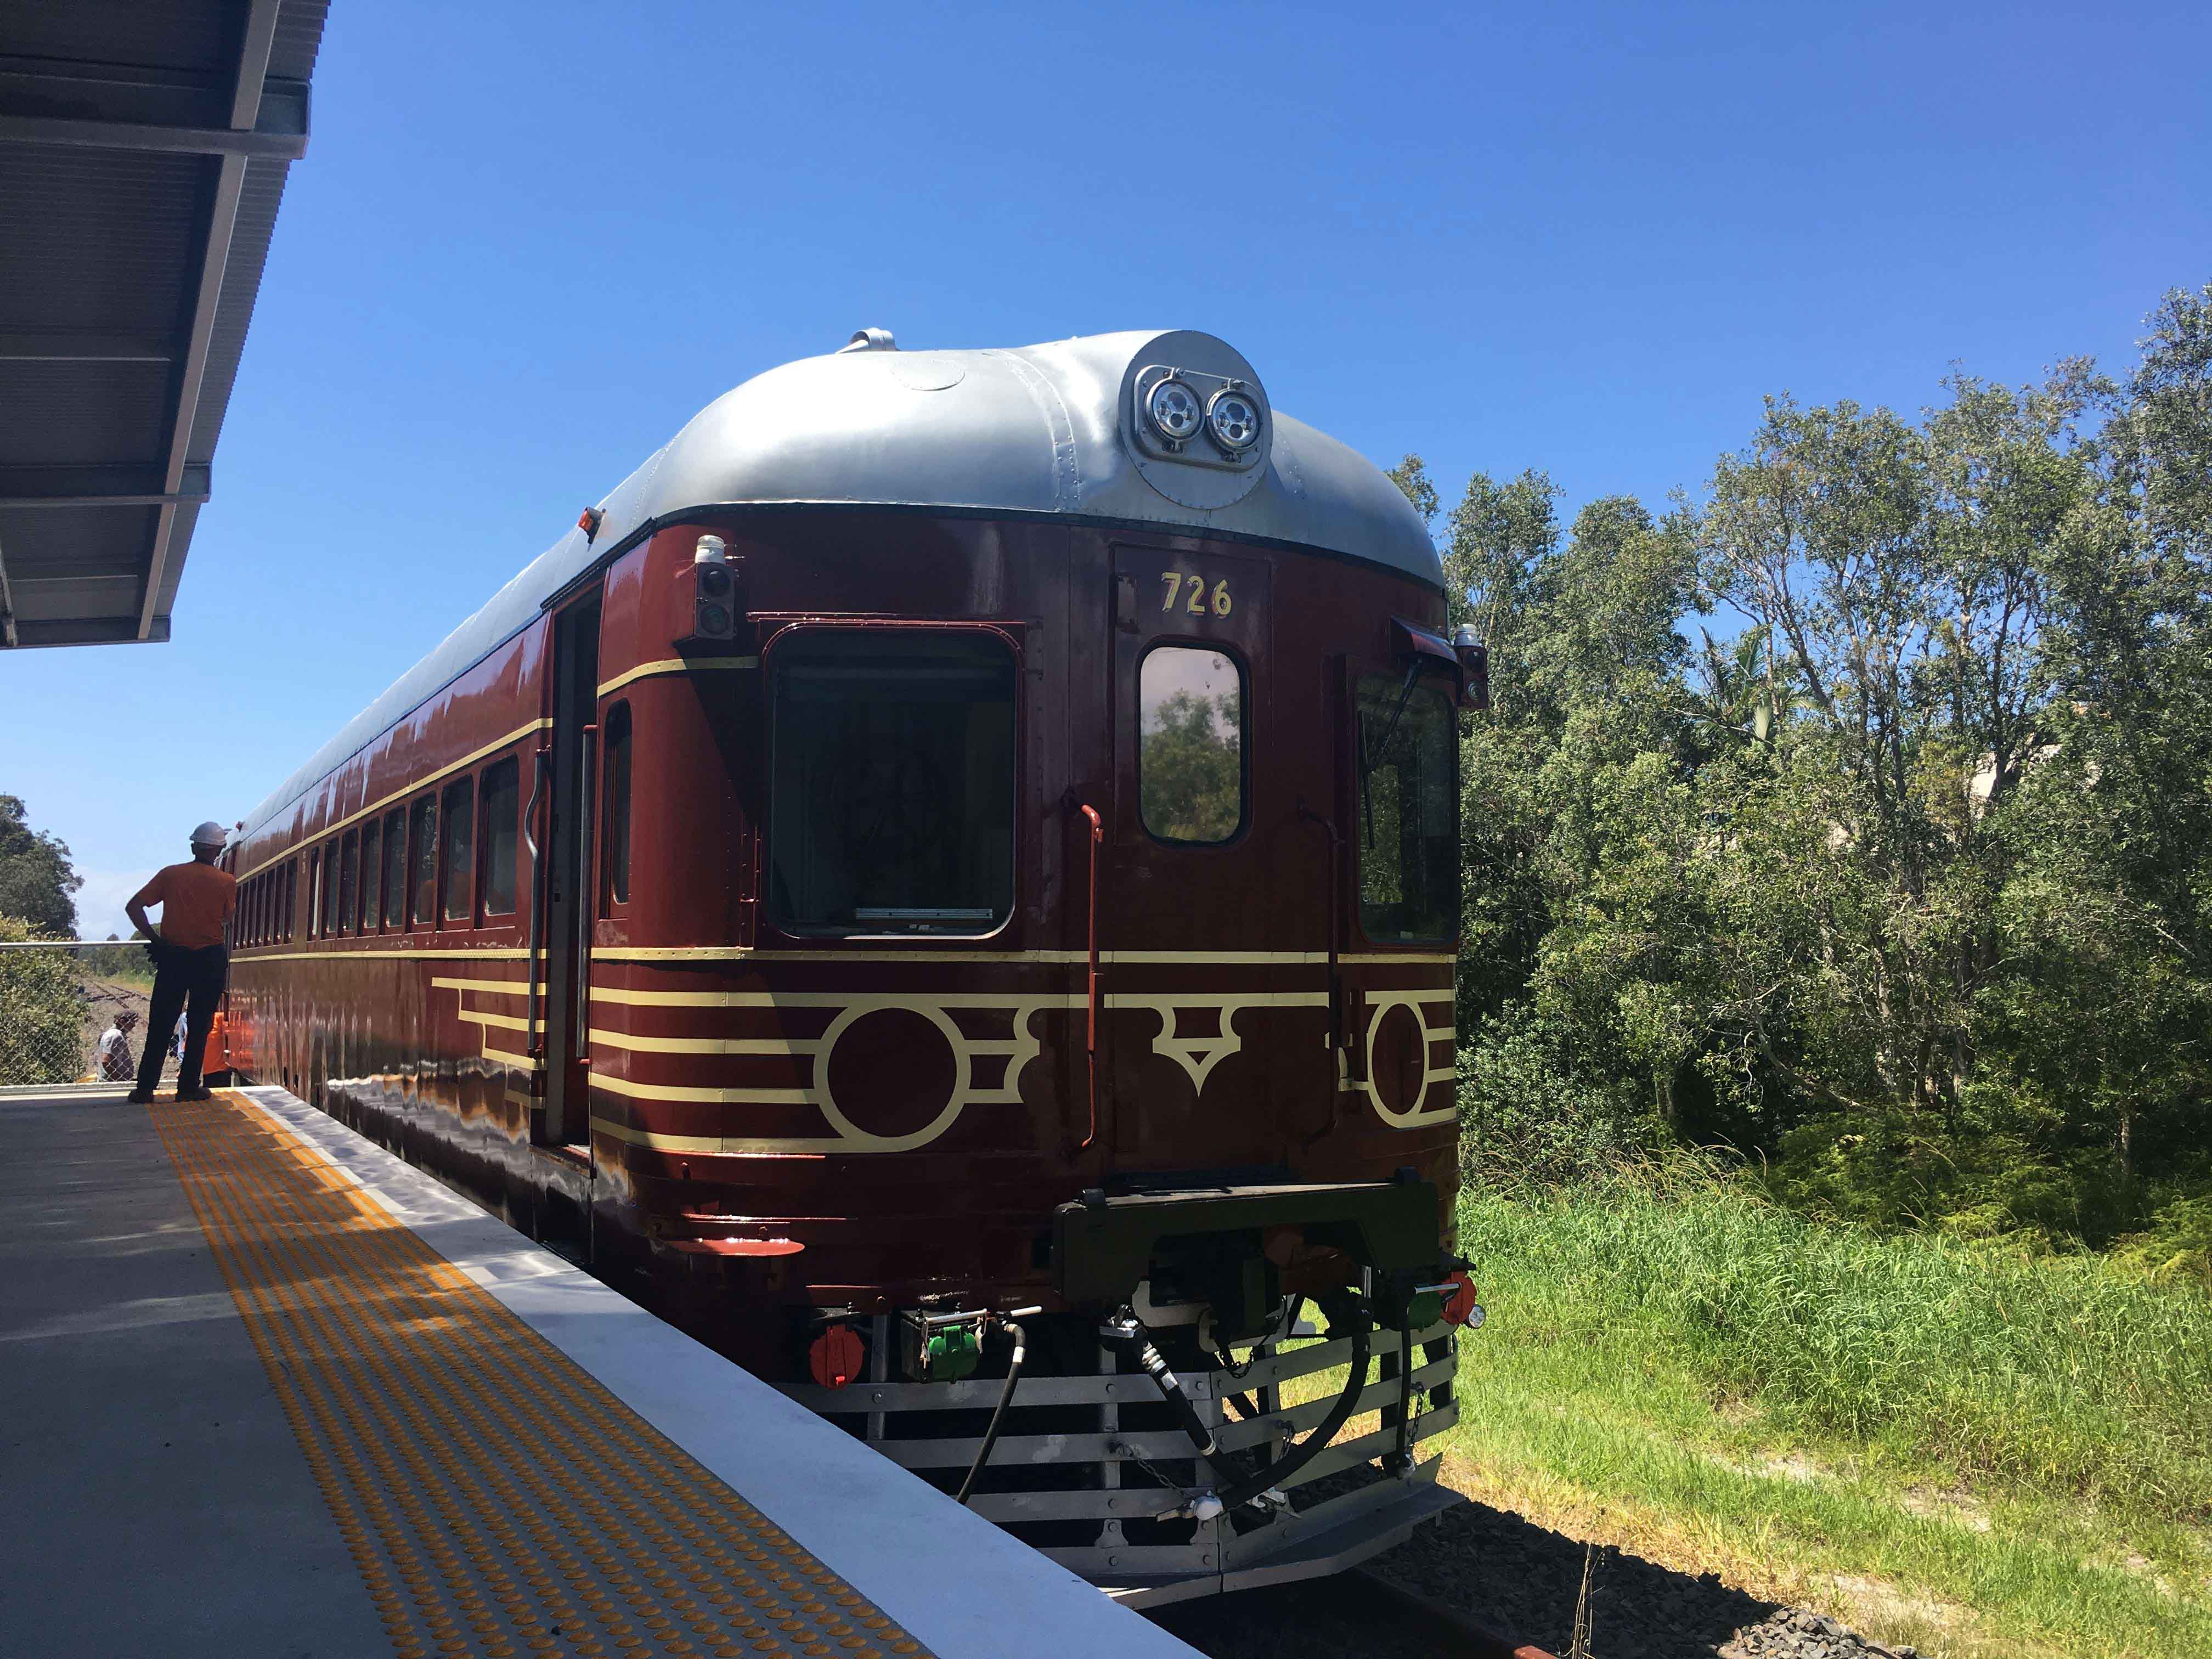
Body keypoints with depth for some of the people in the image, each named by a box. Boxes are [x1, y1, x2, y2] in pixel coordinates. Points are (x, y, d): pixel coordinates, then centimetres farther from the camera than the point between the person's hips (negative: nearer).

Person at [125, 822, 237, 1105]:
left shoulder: (170, 874, 0)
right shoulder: (226, 881, -5)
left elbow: (133, 907, -4)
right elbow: (228, 919, 3)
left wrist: (155, 939, 1)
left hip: (172, 956, 1)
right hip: (210, 958, -1)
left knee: (160, 1025, 7)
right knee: (199, 1025, 7)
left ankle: (145, 1088, 5)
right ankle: (189, 1087, 8)